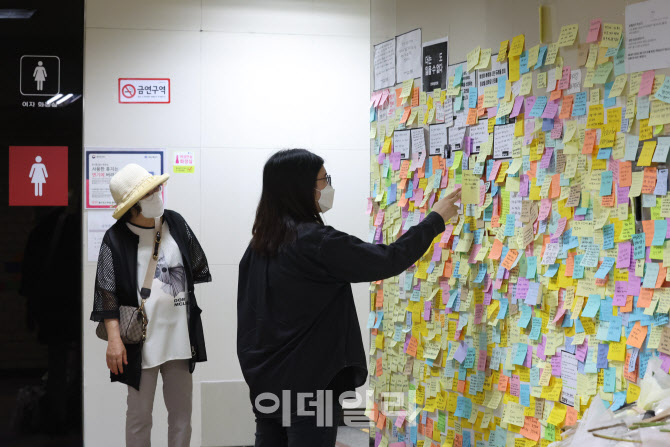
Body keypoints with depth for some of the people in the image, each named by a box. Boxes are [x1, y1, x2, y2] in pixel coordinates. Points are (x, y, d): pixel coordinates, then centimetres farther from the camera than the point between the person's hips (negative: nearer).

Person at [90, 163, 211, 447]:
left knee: (182, 411, 11)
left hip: (180, 336, 4)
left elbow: (197, 268, 17)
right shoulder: (116, 239, -8)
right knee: (139, 415, 4)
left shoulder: (176, 224, 4)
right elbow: (107, 292, -8)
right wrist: (114, 339, -14)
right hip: (141, 341, -4)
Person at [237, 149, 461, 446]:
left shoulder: (261, 243, 9)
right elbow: (387, 261, -15)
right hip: (309, 385, -8)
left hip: (267, 380, 8)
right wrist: (436, 220, -3)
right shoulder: (316, 242, -17)